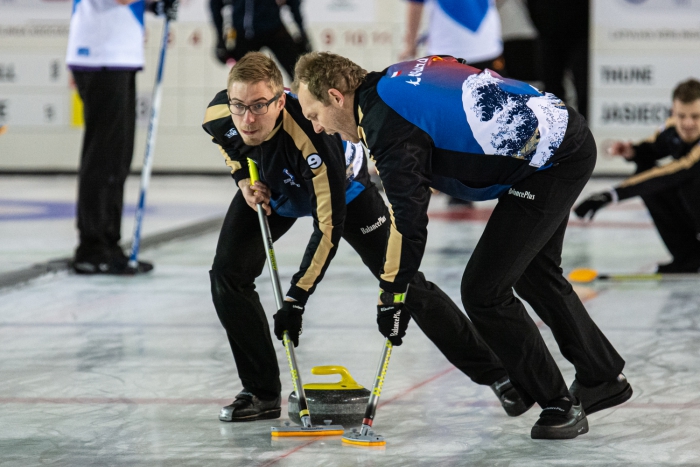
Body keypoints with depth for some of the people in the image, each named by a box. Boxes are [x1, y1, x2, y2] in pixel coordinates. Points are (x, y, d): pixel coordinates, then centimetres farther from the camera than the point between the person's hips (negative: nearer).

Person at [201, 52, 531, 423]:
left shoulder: (311, 139, -45)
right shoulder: (218, 115, -30)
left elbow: (328, 229, -39)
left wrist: (296, 299, -40)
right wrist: (242, 177, -15)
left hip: (341, 189, -5)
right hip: (272, 189, 5)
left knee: (404, 282, -6)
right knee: (228, 275, -13)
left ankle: (494, 372, 7)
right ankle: (261, 392, 1)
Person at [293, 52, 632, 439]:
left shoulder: (388, 126, -17)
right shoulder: (398, 77, 10)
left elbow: (409, 220, -20)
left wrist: (392, 293, -12)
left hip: (548, 165, -10)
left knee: (483, 291, -6)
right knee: (533, 272, 27)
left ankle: (558, 405, 4)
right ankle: (604, 379, 41)